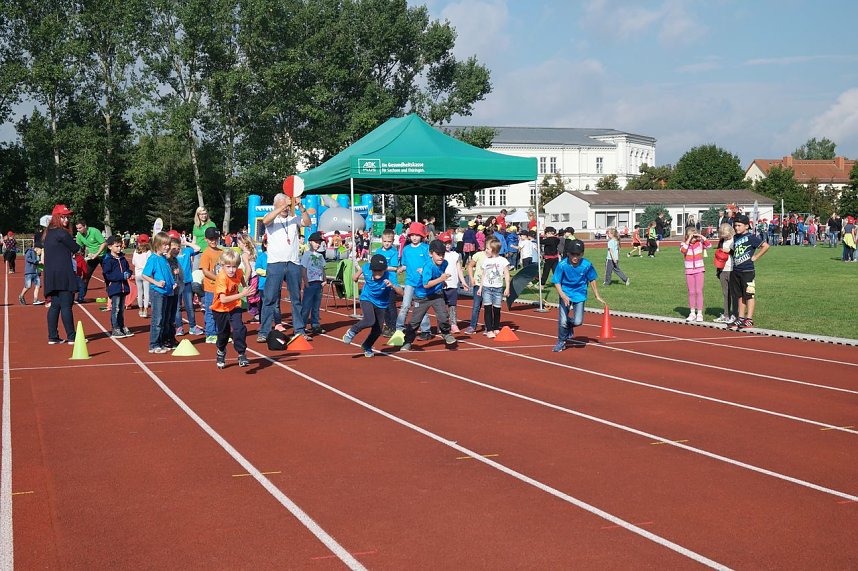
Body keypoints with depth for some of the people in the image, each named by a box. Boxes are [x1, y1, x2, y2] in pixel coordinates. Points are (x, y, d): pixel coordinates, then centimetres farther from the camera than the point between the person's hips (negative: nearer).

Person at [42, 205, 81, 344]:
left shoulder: (48, 233, 16)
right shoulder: (62, 233, -12)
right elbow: (76, 248, -4)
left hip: (51, 277, 9)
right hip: (63, 275, -9)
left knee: (55, 305, 11)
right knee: (66, 305, -6)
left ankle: (52, 337, 12)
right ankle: (71, 337, -4)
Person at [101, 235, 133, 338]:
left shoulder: (122, 258, 12)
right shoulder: (107, 260, -10)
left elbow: (128, 268, 23)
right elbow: (107, 275, -16)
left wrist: (128, 274, -2)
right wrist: (122, 276, -21)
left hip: (123, 287, 7)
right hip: (114, 287, -7)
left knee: (122, 309, 14)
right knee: (115, 309, -6)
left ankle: (122, 327, 23)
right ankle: (115, 329, 0)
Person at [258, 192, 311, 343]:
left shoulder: (294, 218, 11)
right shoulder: (272, 218, 3)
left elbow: (307, 222, -5)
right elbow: (266, 220, -20)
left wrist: (300, 207, -19)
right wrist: (283, 205, -25)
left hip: (293, 263, 3)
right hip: (275, 263, -3)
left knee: (296, 299, 10)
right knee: (270, 298, -4)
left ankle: (299, 330, 17)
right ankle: (263, 332, -1)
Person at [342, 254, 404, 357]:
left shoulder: (389, 277, -33)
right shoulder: (367, 268, -24)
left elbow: (401, 292, -43)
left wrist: (392, 285, -59)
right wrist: (357, 275, 17)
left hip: (381, 304, 1)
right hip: (367, 299, -1)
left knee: (377, 331, 9)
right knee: (370, 321, -28)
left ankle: (366, 347, 38)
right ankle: (352, 331, -1)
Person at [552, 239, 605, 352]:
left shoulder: (587, 265, -17)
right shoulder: (562, 265, -21)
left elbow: (592, 280, 0)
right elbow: (557, 282, -14)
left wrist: (597, 296, 7)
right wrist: (563, 296, -28)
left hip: (580, 294, 1)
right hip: (565, 294, -1)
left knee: (578, 322, -11)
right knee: (562, 321, -7)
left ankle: (569, 325, 27)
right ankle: (561, 342, 21)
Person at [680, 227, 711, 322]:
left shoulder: (700, 243, -3)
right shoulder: (684, 244, -2)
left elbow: (709, 246, -19)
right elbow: (683, 250, -23)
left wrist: (702, 236, -20)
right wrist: (688, 240, -23)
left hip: (699, 270, -1)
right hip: (689, 271, 2)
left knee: (699, 291, -2)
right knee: (691, 292, 8)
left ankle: (699, 313, 2)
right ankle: (692, 313, 16)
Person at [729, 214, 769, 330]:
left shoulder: (750, 237, -10)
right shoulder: (735, 238, 13)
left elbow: (766, 246, -15)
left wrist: (755, 257, -12)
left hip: (748, 271, -8)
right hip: (736, 270, 8)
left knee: (749, 295, -3)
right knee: (740, 296, 12)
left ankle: (749, 320, -1)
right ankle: (741, 318, 19)